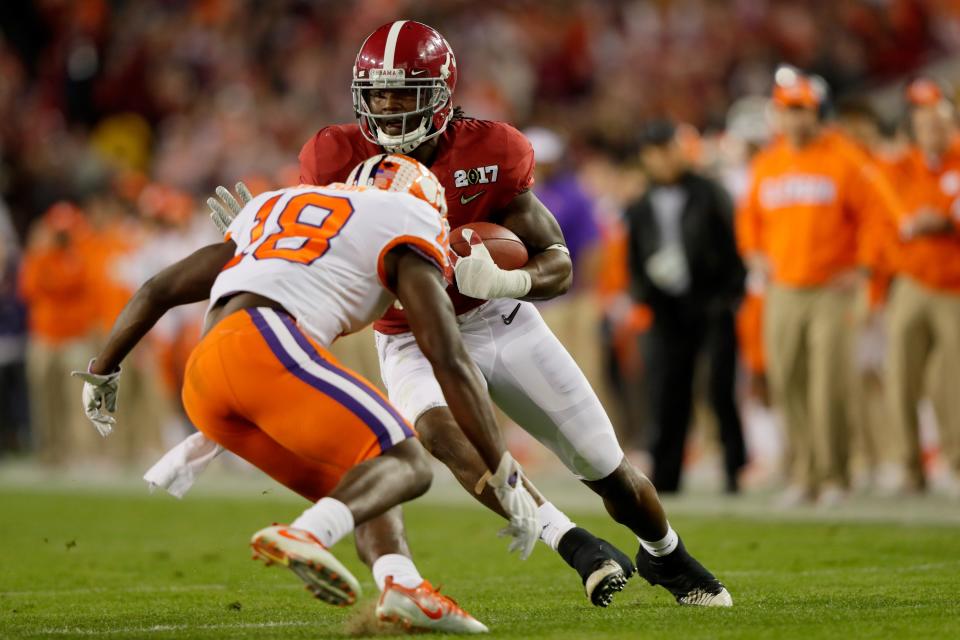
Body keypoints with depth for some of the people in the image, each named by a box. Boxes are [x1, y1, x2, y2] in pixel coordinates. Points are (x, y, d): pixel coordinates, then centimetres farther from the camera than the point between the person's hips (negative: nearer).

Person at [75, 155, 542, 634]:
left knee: (361, 486, 17)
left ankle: (401, 586, -9)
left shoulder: (272, 207, 36)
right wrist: (505, 475, 11)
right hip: (267, 345, -7)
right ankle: (303, 537, -32)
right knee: (405, 463, -6)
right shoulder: (404, 221, 16)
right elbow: (450, 362, 8)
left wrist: (102, 371, 46)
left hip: (202, 381, 7)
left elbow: (159, 290, 35)